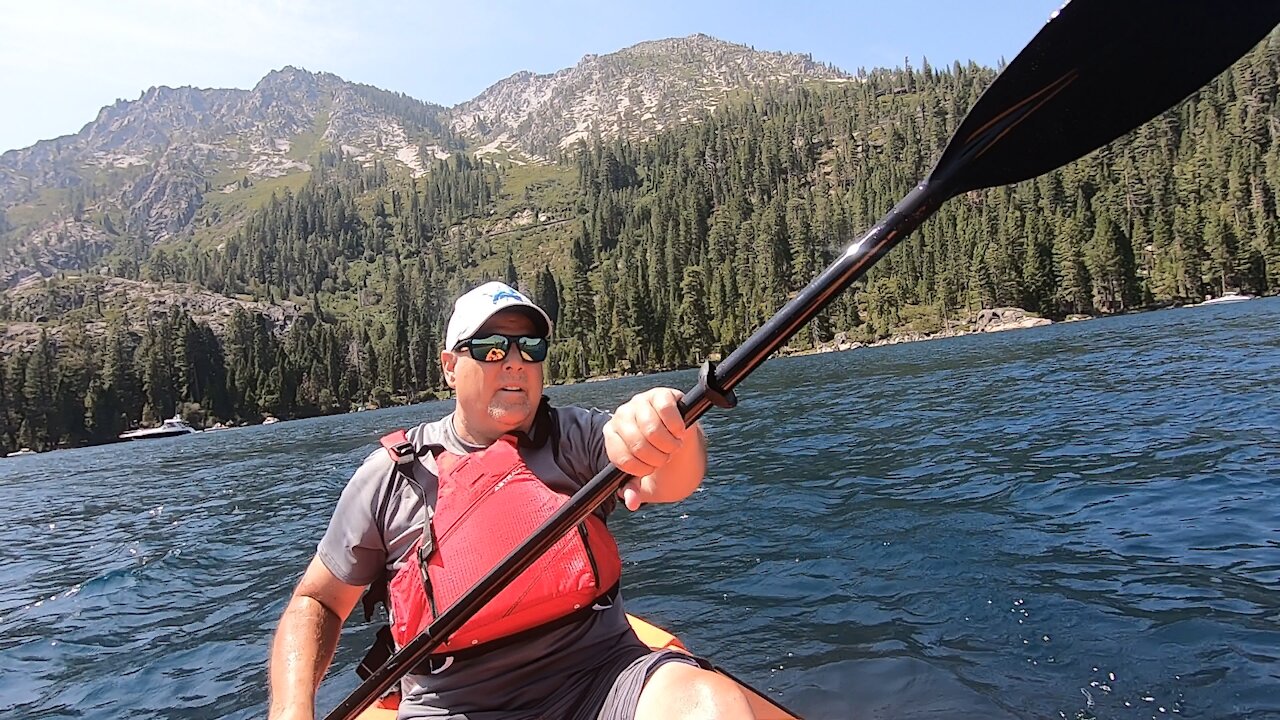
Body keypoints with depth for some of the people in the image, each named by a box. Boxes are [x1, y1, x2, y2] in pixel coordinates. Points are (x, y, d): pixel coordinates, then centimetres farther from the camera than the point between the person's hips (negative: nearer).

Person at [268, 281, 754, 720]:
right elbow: (317, 601, 13)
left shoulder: (577, 438, 3)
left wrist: (670, 434, -40)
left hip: (599, 678, -1)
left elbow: (671, 480, -16)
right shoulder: (392, 475, 5)